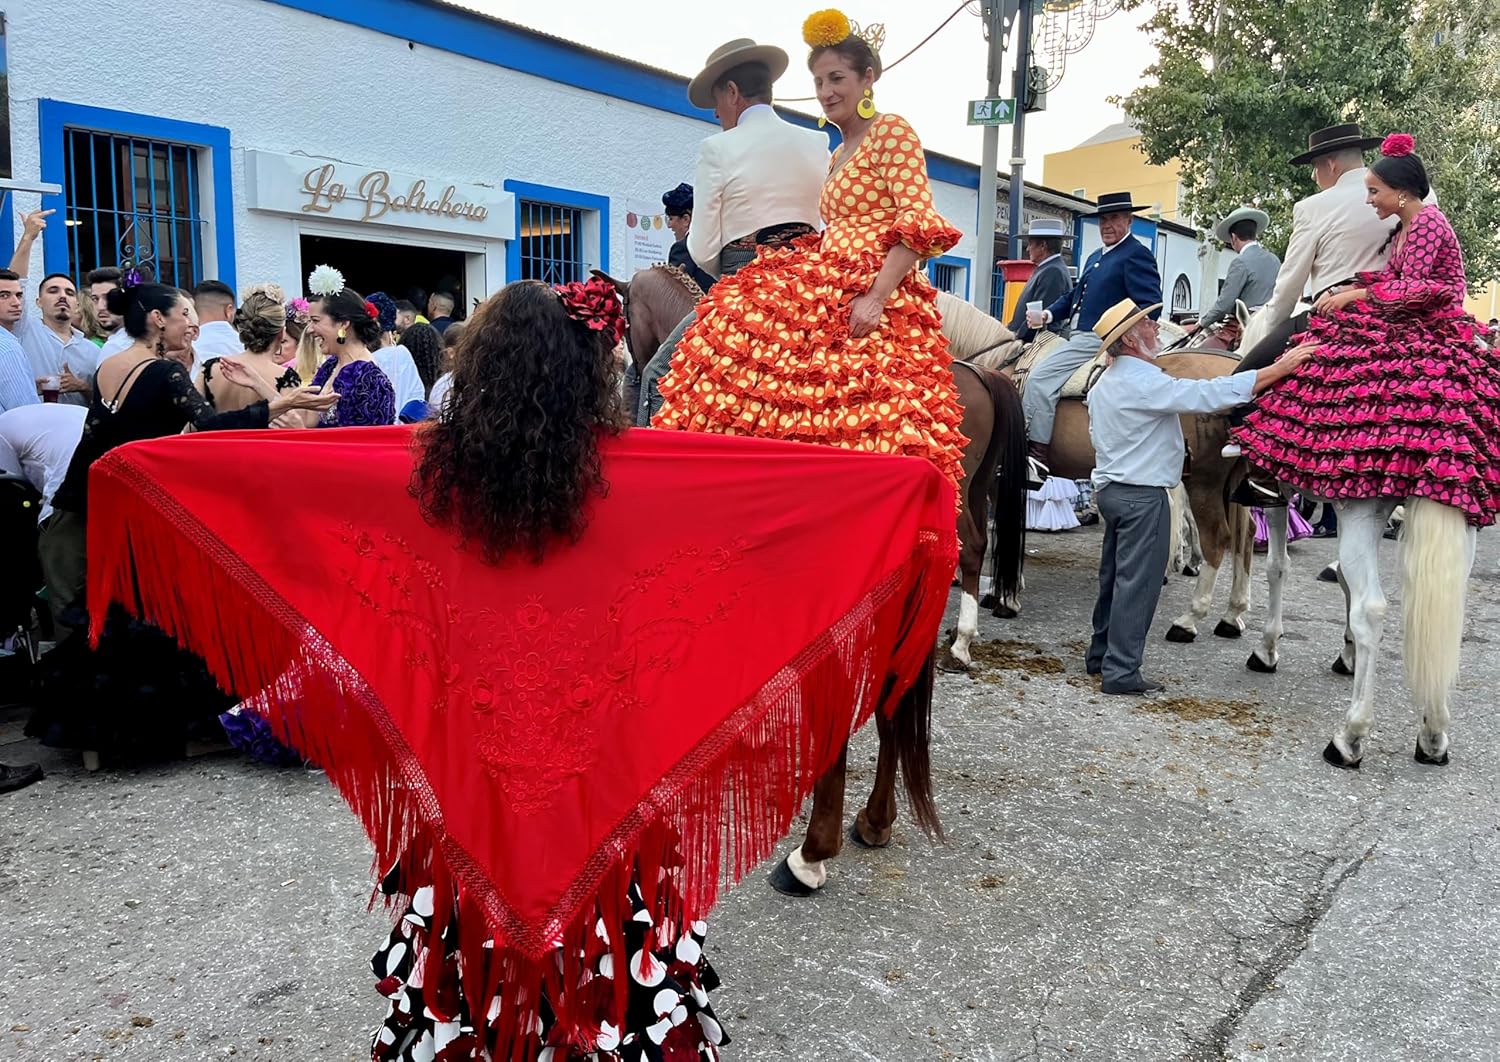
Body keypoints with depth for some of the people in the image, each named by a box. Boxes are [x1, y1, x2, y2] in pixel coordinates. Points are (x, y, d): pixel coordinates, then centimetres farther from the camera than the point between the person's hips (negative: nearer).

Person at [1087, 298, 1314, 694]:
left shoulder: (1105, 383, 12)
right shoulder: (1144, 383, -20)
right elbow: (1212, 394, -25)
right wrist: (1280, 368, -22)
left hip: (1111, 487, 10)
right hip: (1142, 496, -10)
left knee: (1115, 576, 18)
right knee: (1137, 582, -4)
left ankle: (1101, 655, 27)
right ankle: (1121, 672, 0)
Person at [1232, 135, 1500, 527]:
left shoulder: (1426, 223, -12)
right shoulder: (1405, 227, 18)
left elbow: (1413, 289, -19)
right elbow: (1391, 278, 14)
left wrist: (1354, 295, -15)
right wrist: (1344, 290, 2)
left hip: (1429, 333, -10)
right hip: (1408, 329, 10)